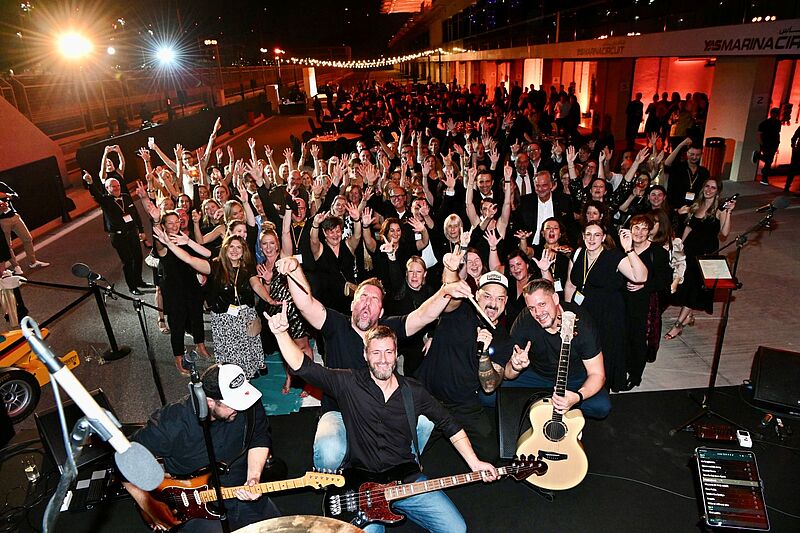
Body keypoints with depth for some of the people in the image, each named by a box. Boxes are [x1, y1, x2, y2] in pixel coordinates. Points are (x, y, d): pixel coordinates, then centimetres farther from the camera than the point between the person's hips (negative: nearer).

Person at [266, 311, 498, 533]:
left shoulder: (414, 391, 1)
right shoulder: (348, 384, -7)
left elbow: (448, 424, 10)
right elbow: (303, 367, -14)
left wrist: (474, 463, 5)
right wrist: (282, 333, -28)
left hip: (408, 480, 3)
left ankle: (400, 508, 16)